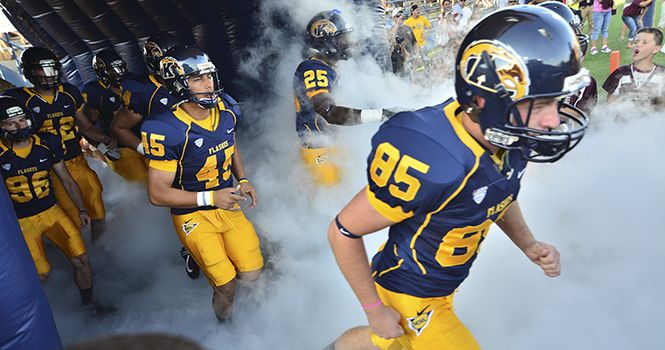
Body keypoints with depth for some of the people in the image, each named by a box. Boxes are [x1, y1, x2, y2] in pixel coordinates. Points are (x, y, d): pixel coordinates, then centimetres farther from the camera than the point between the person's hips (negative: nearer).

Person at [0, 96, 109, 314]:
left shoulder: (47, 143, -2)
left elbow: (67, 180, 8)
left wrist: (81, 210, 5)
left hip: (52, 211, 3)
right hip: (21, 221, -3)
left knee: (81, 260, -6)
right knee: (41, 274, -6)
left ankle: (88, 301, 21)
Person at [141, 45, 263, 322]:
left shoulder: (225, 112, -4)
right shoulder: (167, 131, -24)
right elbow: (157, 194, -19)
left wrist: (243, 180, 0)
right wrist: (211, 197, -24)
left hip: (228, 205, 5)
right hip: (194, 215, -5)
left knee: (252, 273, 1)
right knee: (226, 286, -4)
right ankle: (224, 320, 29)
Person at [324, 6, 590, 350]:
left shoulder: (511, 139, -15)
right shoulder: (430, 164, -40)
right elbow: (343, 231, -27)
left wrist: (529, 245, -6)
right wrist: (375, 309, -16)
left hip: (443, 287, 8)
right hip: (409, 296, -7)